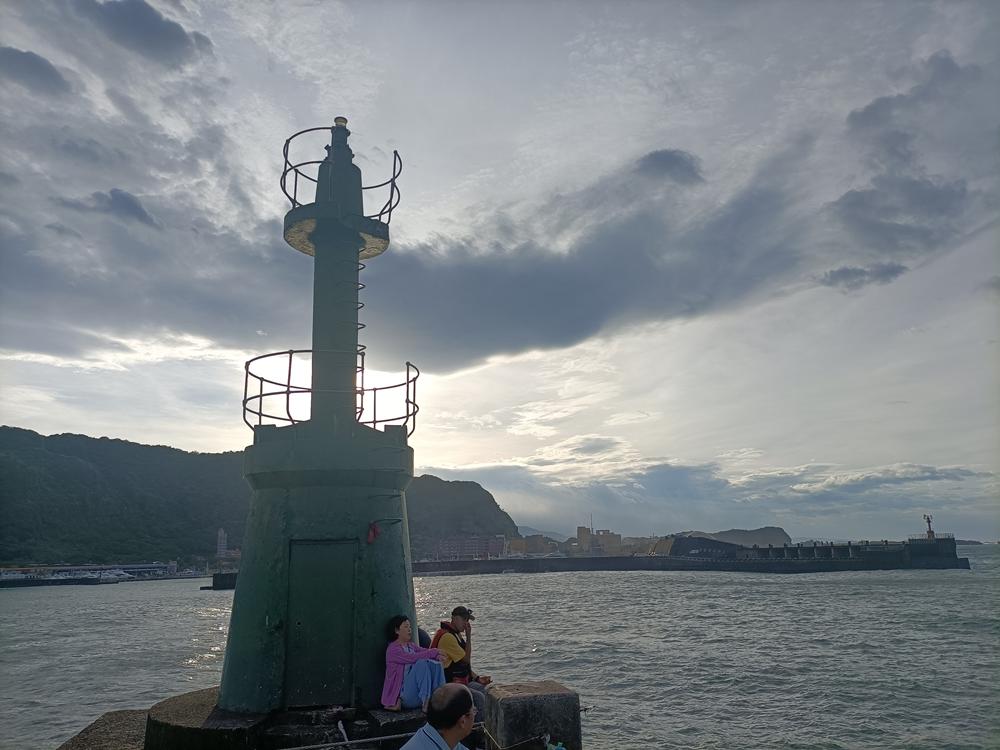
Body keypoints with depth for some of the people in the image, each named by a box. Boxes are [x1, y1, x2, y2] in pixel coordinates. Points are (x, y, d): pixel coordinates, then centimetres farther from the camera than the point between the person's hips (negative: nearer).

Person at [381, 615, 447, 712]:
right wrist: (433, 652, -18)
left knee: (435, 663, -14)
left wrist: (436, 655, -18)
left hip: (417, 688, 7)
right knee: (422, 662, -27)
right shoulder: (393, 649, -8)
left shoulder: (411, 645, 18)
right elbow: (413, 658, -22)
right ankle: (425, 703, -30)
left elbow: (425, 651, 5)